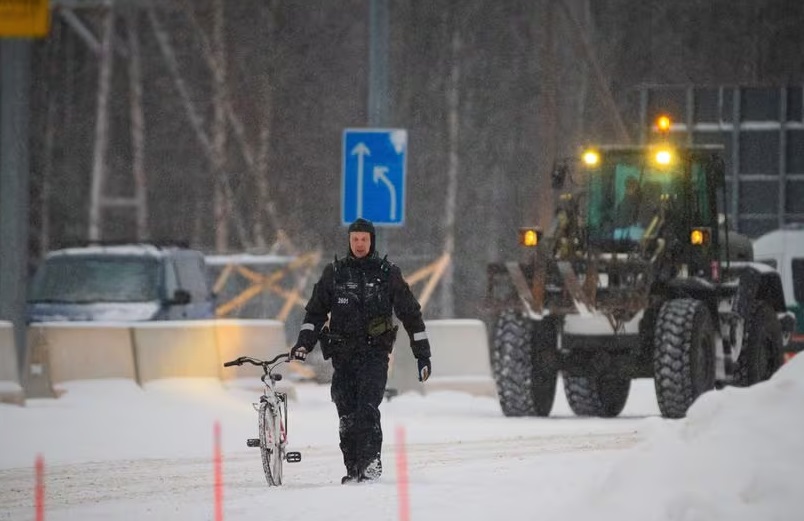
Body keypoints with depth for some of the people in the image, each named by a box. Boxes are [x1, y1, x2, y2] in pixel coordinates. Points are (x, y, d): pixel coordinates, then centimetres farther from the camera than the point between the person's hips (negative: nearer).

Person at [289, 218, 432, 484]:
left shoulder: (388, 273, 5)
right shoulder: (334, 273, 10)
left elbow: (410, 313, 10)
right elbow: (315, 311, 14)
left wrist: (423, 353, 9)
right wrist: (304, 342, -1)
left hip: (375, 354, -3)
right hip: (342, 354, 3)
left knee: (367, 408, -20)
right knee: (347, 414, 0)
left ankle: (371, 462, -22)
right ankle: (353, 468, 7)